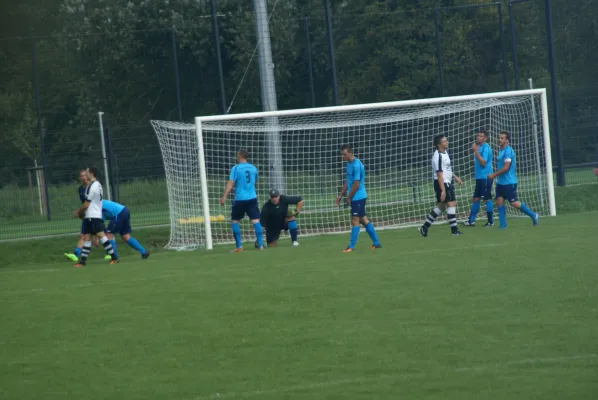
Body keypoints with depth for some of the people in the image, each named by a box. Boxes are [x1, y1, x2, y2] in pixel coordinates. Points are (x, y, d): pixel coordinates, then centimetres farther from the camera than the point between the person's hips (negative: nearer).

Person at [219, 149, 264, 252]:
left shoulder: (236, 168, -6)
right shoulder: (253, 168, 8)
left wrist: (224, 196, -20)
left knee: (234, 221, 9)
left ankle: (239, 246, 3)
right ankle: (260, 244, -8)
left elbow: (230, 183, -15)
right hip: (252, 198, 3)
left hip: (240, 199, -3)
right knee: (256, 220, 0)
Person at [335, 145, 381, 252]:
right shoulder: (348, 164, 11)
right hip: (357, 197, 10)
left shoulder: (356, 165, -19)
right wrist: (340, 195, 17)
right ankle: (376, 243, 19)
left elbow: (356, 184, -20)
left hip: (358, 197, -10)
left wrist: (349, 198, -12)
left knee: (355, 221, -6)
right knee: (363, 219, 13)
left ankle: (351, 246, -4)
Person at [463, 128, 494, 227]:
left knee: (487, 199, -4)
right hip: (479, 177, 9)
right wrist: (475, 150, 8)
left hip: (485, 177, -9)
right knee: (475, 199, 9)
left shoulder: (485, 147, -12)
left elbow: (483, 162, -19)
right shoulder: (479, 147, 14)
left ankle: (490, 221, 2)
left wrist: (476, 151, -19)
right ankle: (471, 220, 11)